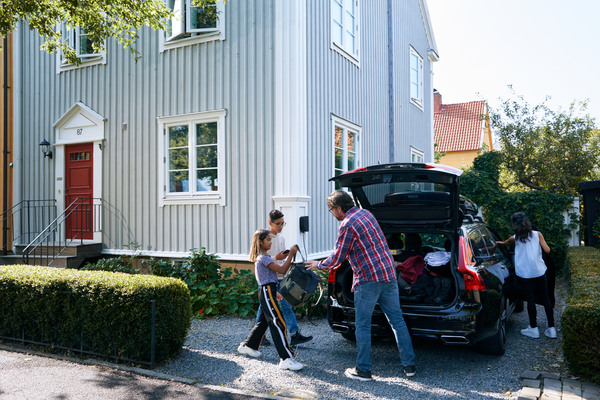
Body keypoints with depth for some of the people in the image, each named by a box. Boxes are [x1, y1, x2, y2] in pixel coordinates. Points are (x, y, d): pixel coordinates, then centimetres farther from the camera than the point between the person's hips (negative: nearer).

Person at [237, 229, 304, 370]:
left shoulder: (262, 257, 17)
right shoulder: (263, 258, -15)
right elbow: (282, 270, -21)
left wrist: (275, 292, 23)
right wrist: (291, 255, -19)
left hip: (268, 291, 11)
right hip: (267, 292, -11)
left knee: (264, 321, 20)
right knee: (279, 324, -13)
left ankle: (248, 346, 33)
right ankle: (287, 359, -14)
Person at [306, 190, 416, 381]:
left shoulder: (347, 225, -14)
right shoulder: (365, 213, 13)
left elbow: (338, 258, -7)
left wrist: (320, 264, 11)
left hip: (368, 279, -8)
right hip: (389, 274, 8)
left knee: (363, 325, 4)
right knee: (397, 320, 13)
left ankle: (363, 370, 13)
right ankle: (409, 365, 19)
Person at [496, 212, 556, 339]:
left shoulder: (515, 238, -1)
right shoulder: (537, 234, 0)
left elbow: (504, 243, 19)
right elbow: (547, 250, -1)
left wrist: (498, 243, 41)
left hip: (524, 274, -2)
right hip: (539, 272, 2)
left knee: (530, 300, 4)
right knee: (545, 299, 9)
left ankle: (534, 328, 12)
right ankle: (551, 329, 14)